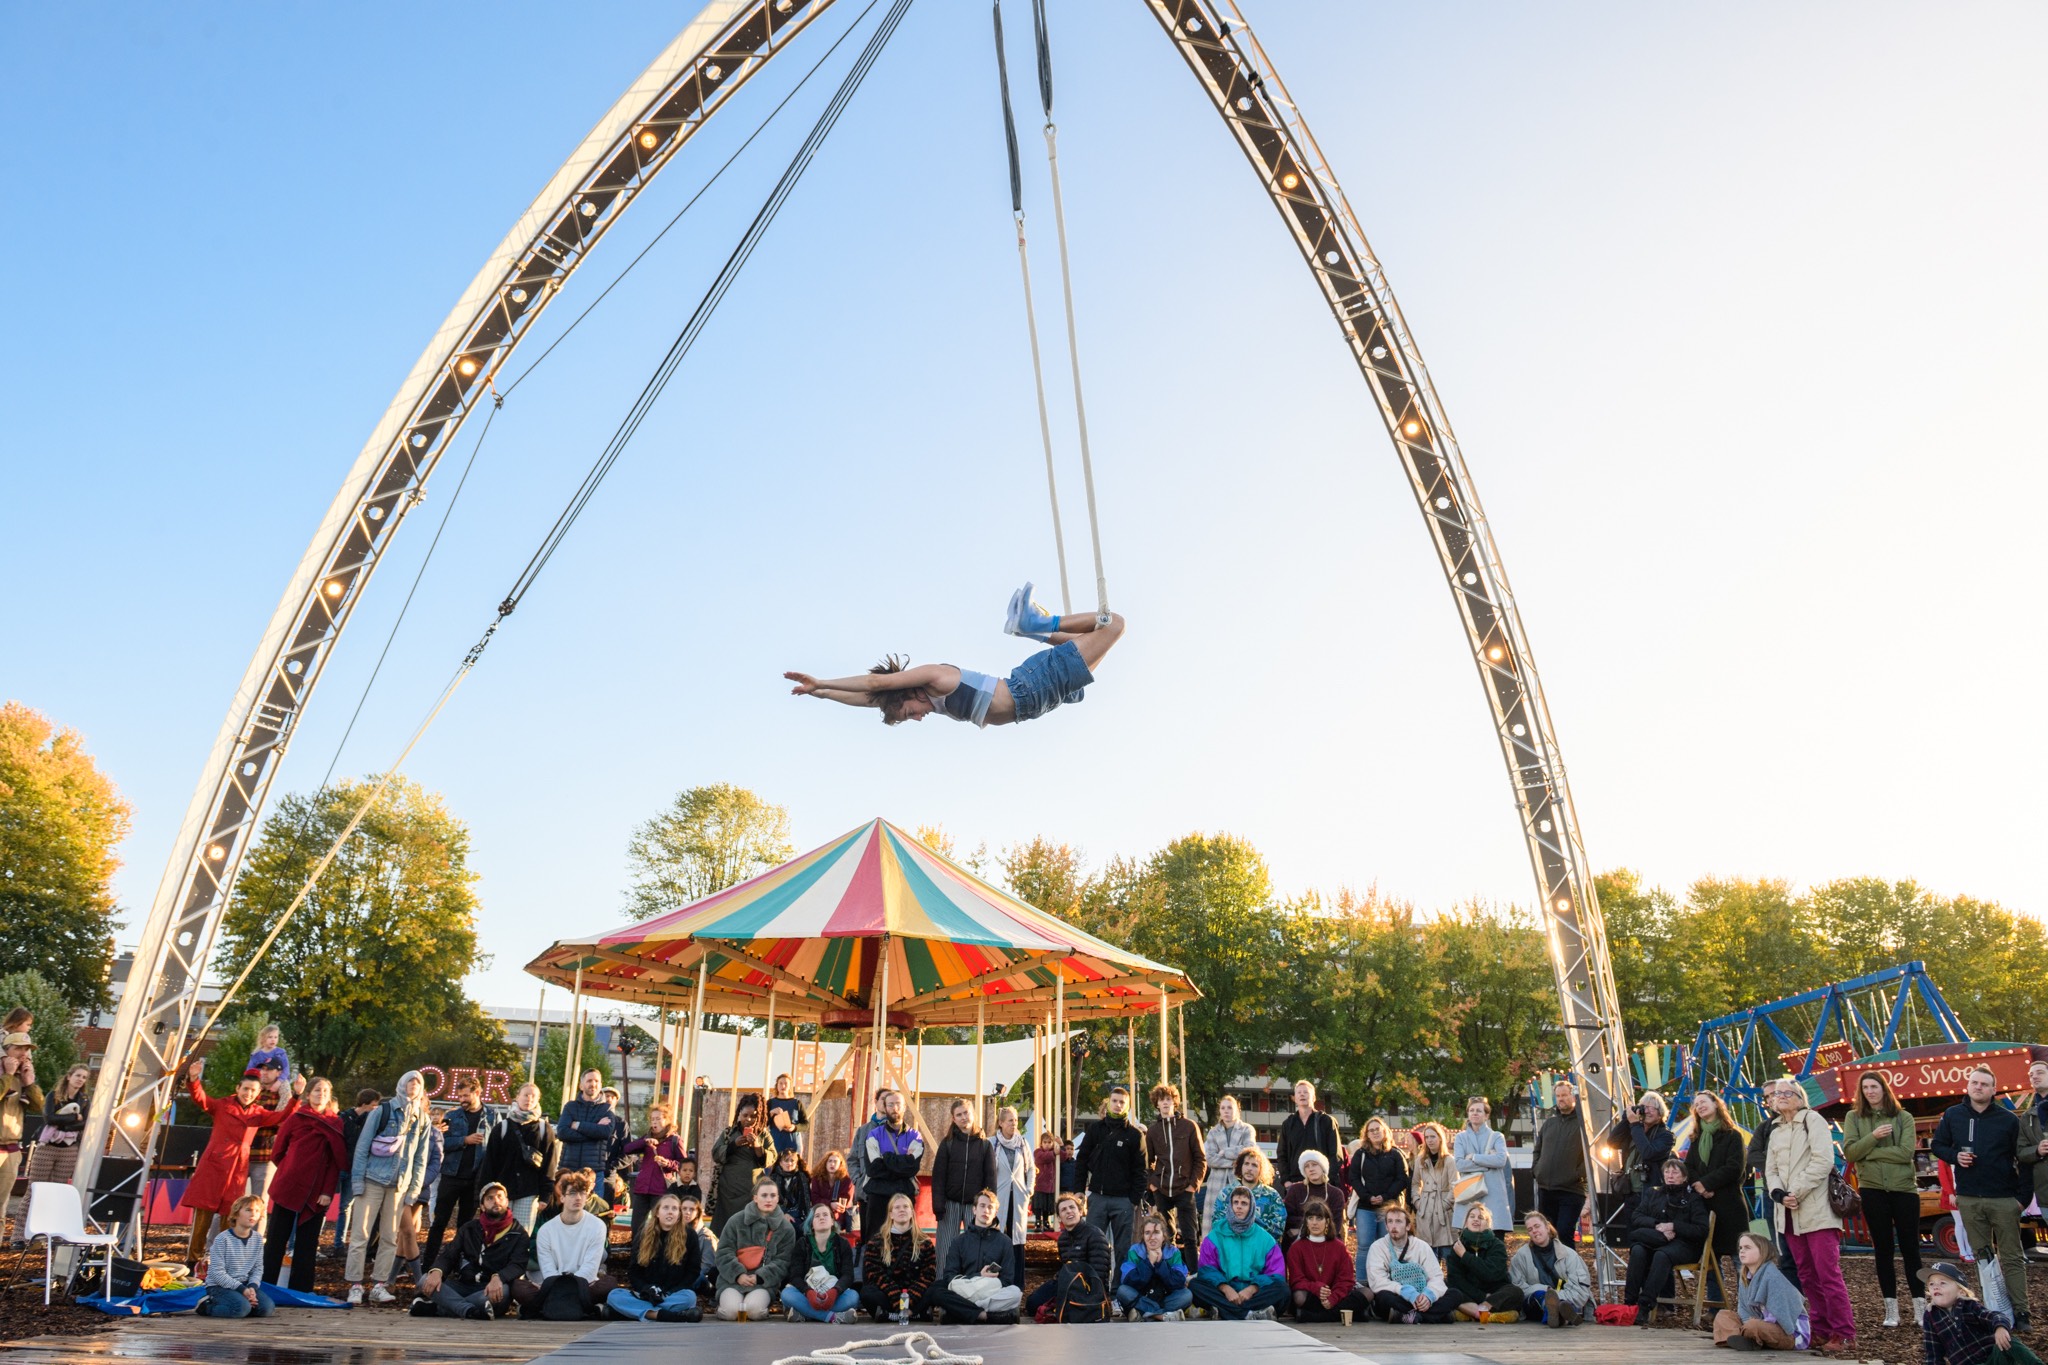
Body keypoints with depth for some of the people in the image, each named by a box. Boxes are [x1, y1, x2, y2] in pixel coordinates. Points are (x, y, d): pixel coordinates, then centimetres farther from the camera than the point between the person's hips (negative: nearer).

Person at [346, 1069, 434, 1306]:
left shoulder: (424, 1120, 11)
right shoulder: (382, 1111, 0)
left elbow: (421, 1158, 12)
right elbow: (362, 1145, -2)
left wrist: (415, 1188, 5)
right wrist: (357, 1180, -9)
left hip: (400, 1185, 4)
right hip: (373, 1179, -3)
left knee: (390, 1237, 5)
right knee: (361, 1233, -4)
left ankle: (380, 1286, 11)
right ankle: (355, 1286, 2)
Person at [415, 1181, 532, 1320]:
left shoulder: (518, 1234, 3)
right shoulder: (469, 1229, 15)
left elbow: (517, 1266, -11)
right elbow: (448, 1255, 7)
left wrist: (498, 1278, -34)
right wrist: (437, 1271, -18)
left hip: (491, 1291, -3)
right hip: (463, 1286, 3)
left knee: (503, 1290, -37)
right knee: (425, 1280, -18)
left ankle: (435, 1306, -28)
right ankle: (471, 1310, -38)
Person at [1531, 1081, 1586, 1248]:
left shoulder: (1582, 1122, -4)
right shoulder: (1548, 1123, 16)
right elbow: (1537, 1150, 25)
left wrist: (1579, 1174, -16)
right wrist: (1535, 1169, 11)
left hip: (1571, 1190, -6)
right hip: (1545, 1189, 6)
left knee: (1564, 1234, -11)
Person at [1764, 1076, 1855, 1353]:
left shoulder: (1812, 1120, -2)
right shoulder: (1775, 1132, 19)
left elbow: (1823, 1160, -13)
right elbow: (1771, 1170, 15)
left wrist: (1797, 1192, -15)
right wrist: (1779, 1194, -6)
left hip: (1816, 1209, -7)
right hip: (1789, 1213, 7)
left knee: (1828, 1273, -9)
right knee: (1807, 1275, 10)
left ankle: (1844, 1333, -2)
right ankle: (1822, 1329, 18)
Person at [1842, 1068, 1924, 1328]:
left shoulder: (1903, 1118, 2)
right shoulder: (1853, 1117, 5)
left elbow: (1906, 1153, -11)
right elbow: (1849, 1152, -5)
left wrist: (1868, 1153, -12)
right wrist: (1874, 1137, -17)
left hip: (1904, 1188, -1)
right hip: (1872, 1190, 1)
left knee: (1910, 1248, 3)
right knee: (1882, 1249, 7)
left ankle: (1920, 1306, 12)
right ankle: (1891, 1307, 13)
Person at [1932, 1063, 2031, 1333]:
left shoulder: (2009, 1119, -1)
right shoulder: (1952, 1115, 4)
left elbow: (2022, 1157, 1)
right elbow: (1937, 1145, 12)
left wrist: (2022, 1194, -5)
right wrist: (1955, 1156, -8)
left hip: (2004, 1199, -2)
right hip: (1969, 1200, 2)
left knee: (2012, 1258, 2)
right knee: (1982, 1257, 7)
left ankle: (2020, 1313, 6)